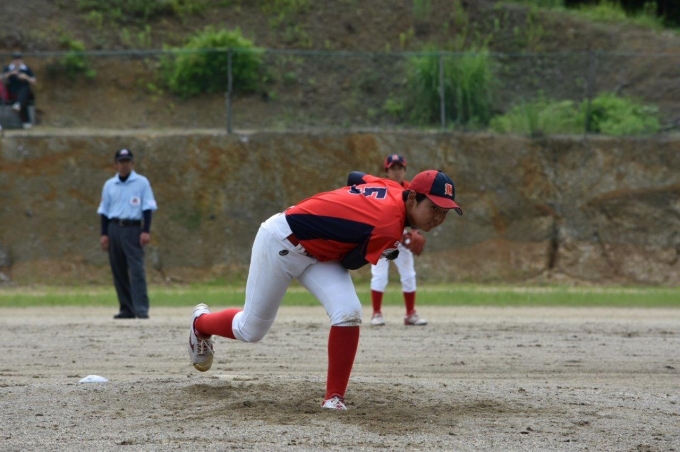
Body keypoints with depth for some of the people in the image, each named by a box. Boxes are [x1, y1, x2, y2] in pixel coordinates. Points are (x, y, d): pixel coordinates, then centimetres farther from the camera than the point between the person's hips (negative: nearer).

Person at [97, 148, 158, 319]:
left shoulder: (141, 182, 3)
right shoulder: (109, 185, 13)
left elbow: (147, 208, -1)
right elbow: (104, 211, 14)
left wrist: (146, 231, -11)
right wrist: (104, 234, 5)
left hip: (133, 228, -4)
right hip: (114, 229, 4)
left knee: (136, 269, -14)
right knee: (118, 271, 4)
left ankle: (141, 308, -19)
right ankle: (127, 309, 11)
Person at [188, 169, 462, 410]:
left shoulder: (391, 189, -10)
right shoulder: (390, 227, -33)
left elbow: (356, 177, 9)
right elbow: (351, 262, -19)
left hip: (320, 254, 8)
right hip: (280, 241, -8)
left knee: (348, 313, -17)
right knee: (251, 330, 11)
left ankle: (334, 397, -6)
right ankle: (201, 323, 45)